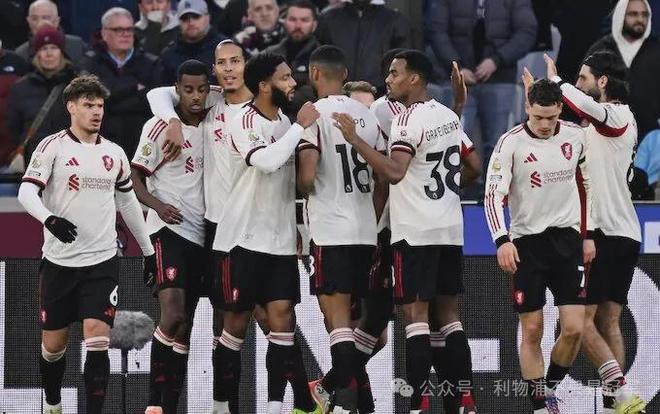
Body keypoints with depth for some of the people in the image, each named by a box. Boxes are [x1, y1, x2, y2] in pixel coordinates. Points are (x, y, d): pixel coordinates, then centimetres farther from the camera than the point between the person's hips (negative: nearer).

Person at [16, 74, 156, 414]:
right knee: (53, 344, 8)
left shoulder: (114, 154, 11)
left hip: (102, 262, 2)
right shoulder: (53, 147, -3)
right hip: (59, 261, -2)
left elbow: (128, 202, 22)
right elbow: (27, 191, -13)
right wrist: (50, 219, -32)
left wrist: (148, 250, 25)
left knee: (97, 340, -12)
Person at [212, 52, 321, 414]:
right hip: (243, 238, -6)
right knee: (237, 320, 1)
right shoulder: (245, 122, -12)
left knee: (281, 316, -3)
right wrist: (301, 127, -22)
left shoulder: (285, 122, 12)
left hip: (280, 240, 6)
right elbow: (266, 161, -31)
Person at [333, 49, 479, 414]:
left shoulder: (408, 119, -14)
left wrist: (355, 140, -25)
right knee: (449, 314, 12)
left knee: (415, 314, -8)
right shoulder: (448, 116, 12)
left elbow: (393, 172, -26)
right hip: (451, 228, 8)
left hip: (415, 232, -8)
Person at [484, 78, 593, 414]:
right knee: (532, 331, -2)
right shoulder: (511, 143, -10)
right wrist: (502, 241, -25)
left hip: (567, 239, 3)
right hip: (527, 242, -3)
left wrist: (588, 235, 15)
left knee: (574, 329, -6)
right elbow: (493, 194, -12)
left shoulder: (574, 136, 1)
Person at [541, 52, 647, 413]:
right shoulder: (616, 120, 18)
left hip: (605, 233, -10)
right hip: (624, 234, 10)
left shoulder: (617, 116, -12)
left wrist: (554, 80, -16)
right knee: (608, 322, 8)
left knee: (581, 319, -10)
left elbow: (582, 103, -33)